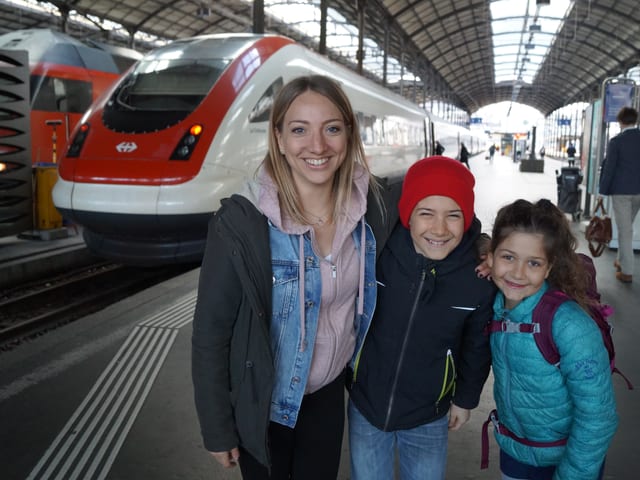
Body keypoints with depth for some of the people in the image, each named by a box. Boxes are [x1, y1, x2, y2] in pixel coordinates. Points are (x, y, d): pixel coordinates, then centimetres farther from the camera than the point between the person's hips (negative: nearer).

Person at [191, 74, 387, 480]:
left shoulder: (365, 206, -12)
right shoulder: (241, 222, -25)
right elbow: (211, 331, -17)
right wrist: (217, 428, -11)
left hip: (329, 393, 4)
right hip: (264, 404, -3)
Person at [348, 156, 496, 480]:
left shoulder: (480, 274, -17)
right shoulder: (375, 251, -22)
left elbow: (477, 344, 0)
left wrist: (465, 398, 11)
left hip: (429, 419, 0)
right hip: (365, 407, 0)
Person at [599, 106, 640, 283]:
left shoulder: (616, 141, -10)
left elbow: (609, 168, -10)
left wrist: (603, 191, -3)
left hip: (621, 190, -5)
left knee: (624, 230, -1)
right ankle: (621, 260, 31)